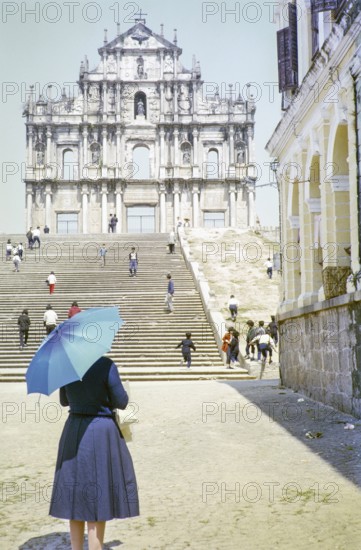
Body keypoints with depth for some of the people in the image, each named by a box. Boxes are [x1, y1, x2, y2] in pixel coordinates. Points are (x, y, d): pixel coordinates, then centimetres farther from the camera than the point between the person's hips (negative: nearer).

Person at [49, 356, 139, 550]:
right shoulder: (106, 365, -15)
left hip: (74, 432, 5)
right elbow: (121, 402, -8)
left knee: (75, 499, 14)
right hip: (101, 432, -5)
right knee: (97, 501, 1)